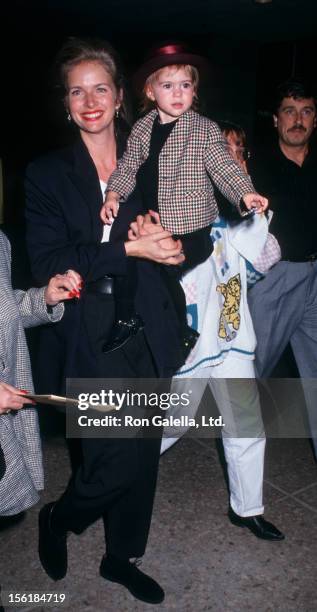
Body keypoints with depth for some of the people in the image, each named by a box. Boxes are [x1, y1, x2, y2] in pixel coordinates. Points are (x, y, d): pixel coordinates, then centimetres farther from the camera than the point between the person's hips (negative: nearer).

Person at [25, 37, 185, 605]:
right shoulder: (47, 173, 1)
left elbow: (177, 244, 8)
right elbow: (48, 264, -10)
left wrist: (168, 243, -15)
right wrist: (129, 249, -18)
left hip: (146, 334, 4)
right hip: (89, 339, -3)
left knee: (141, 454, 11)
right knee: (122, 455, -6)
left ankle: (122, 557, 36)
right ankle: (57, 519, 27)